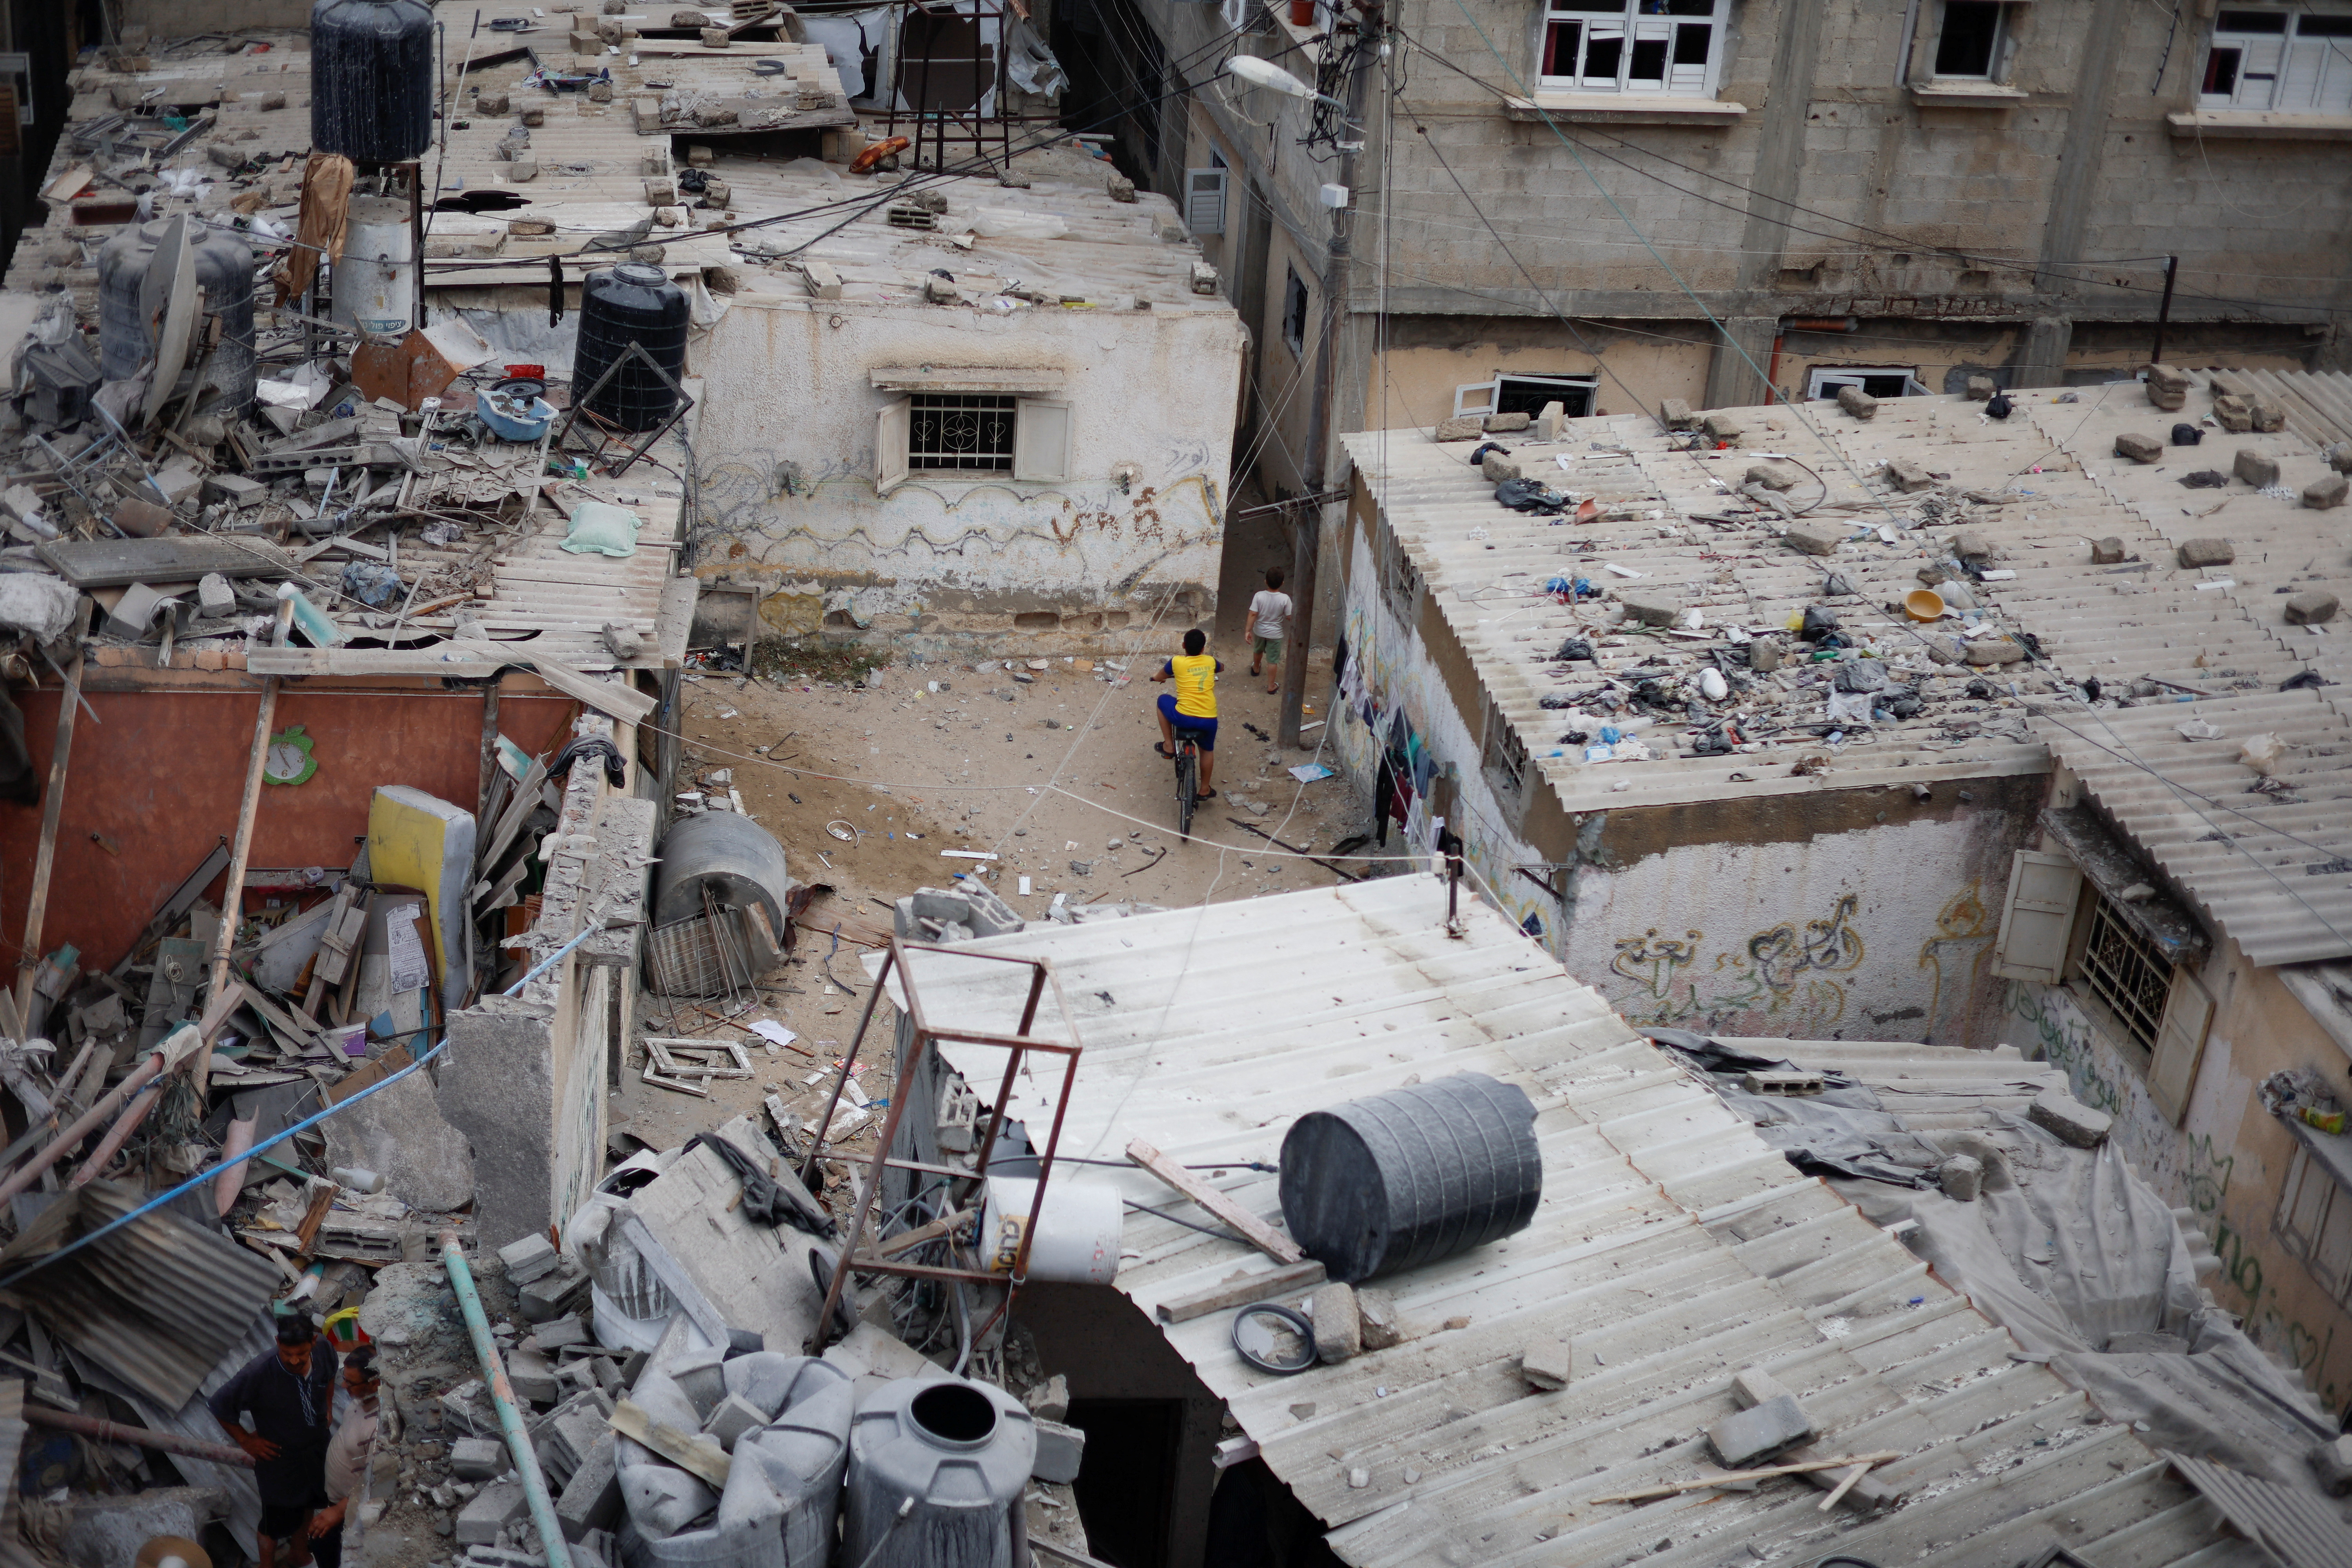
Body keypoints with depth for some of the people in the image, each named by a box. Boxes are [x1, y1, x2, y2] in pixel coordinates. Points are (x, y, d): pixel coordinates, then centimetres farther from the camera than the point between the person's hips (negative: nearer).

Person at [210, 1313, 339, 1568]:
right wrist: (246, 1440, -16)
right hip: (280, 1459, -5)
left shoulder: (324, 1353, -23)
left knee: (308, 1502, 30)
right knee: (277, 1520, 16)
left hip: (317, 1448, 5)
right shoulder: (259, 1373, -37)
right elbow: (218, 1407, -24)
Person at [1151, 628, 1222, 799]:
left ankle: (1168, 746, 24)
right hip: (1209, 720, 3)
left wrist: (1156, 677, 43)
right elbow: (1222, 668, 34)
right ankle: (1205, 790, 37)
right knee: (1207, 750, 30)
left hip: (1183, 718, -3)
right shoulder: (1210, 662, 8)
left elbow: (1159, 677, 19)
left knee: (1163, 700, 27)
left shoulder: (1177, 662, -1)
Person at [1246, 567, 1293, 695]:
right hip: (1275, 634, -2)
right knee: (1273, 660, 10)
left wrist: (1248, 631, -13)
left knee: (1258, 651, 31)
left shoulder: (1259, 596, -21)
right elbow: (1290, 617, -15)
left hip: (1260, 631, 2)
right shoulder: (1285, 599, -23)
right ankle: (1271, 685, 17)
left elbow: (1253, 614, -20)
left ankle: (1255, 668, 58)